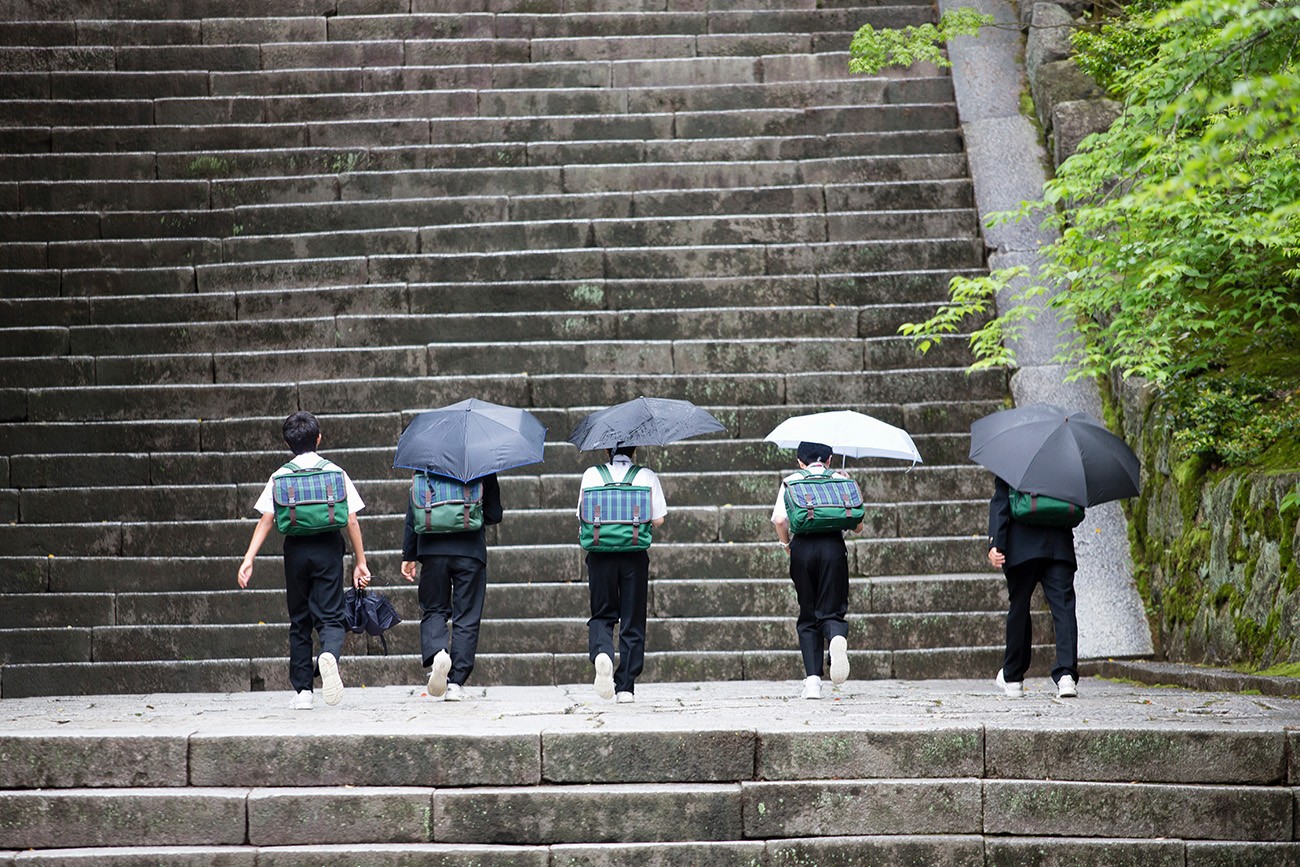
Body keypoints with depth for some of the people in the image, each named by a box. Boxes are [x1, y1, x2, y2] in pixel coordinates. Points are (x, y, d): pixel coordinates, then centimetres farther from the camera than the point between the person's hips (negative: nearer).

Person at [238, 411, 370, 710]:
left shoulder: (280, 476, 3)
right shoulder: (335, 472, 3)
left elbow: (266, 520, -5)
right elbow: (351, 521, 0)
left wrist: (248, 560, -6)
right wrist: (360, 562, 5)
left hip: (296, 550, 1)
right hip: (328, 548, -1)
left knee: (299, 622, 12)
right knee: (330, 618, -1)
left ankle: (302, 691, 11)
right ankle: (329, 655, -35)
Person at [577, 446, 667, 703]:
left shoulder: (591, 475, 3)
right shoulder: (647, 476, 3)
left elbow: (583, 516, 2)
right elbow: (658, 519, 1)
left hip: (600, 555, 0)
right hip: (635, 556, 0)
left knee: (602, 614, 12)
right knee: (632, 620, 8)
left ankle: (601, 653, -21)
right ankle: (626, 687, 7)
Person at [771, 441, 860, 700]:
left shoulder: (791, 482, 13)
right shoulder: (841, 480, 15)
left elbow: (779, 520, -1)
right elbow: (857, 525, 11)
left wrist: (787, 545, 16)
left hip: (803, 548, 0)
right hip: (833, 545, 0)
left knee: (808, 617, 10)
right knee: (831, 610, 5)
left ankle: (812, 679, -1)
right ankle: (838, 638, -33)